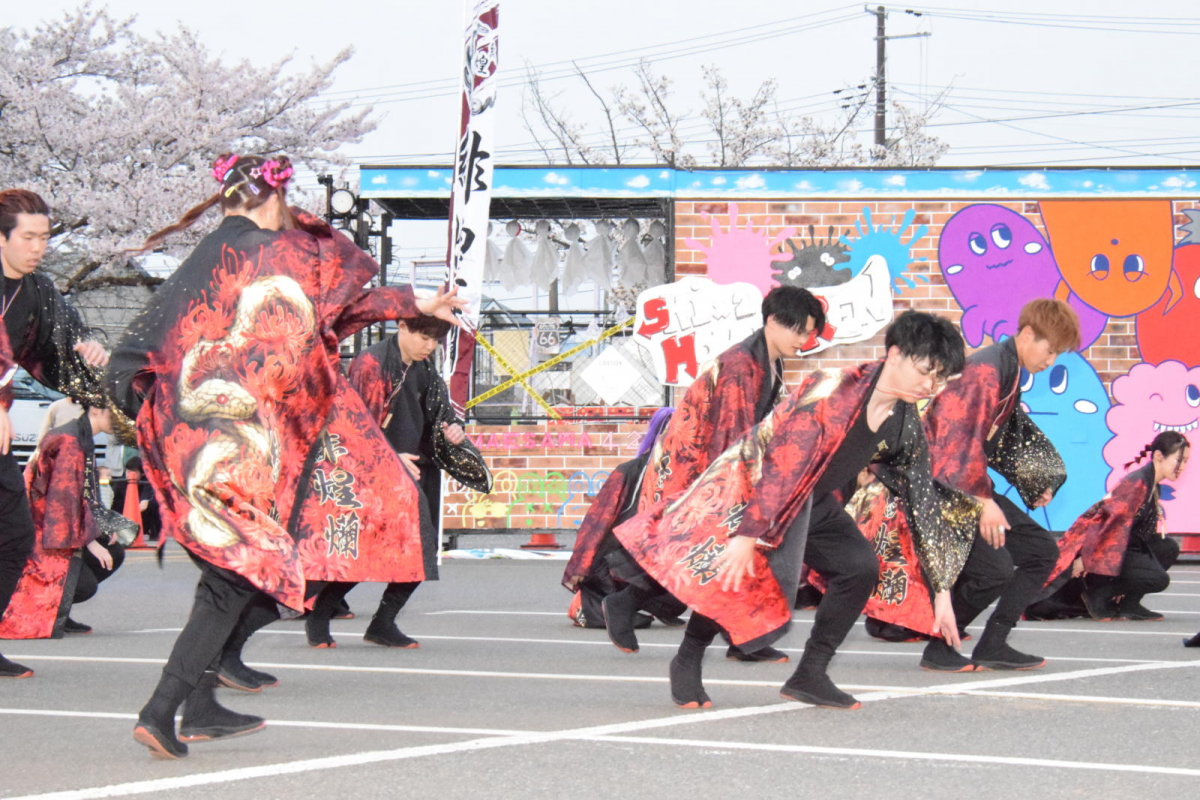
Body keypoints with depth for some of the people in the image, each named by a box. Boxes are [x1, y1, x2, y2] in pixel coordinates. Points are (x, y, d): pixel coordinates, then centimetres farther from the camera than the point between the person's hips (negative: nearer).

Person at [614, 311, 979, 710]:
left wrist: (942, 590, 1)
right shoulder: (832, 389, -26)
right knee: (735, 572, -26)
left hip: (813, 503, 7)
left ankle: (809, 676, 1)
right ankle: (687, 662, -2)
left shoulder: (907, 426, -4)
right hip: (753, 484, -7)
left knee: (861, 566, -9)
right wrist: (748, 536, -33)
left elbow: (926, 502, 2)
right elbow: (782, 466, -29)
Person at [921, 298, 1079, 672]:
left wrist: (1037, 483, 14)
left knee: (1042, 550, 7)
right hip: (946, 487, -10)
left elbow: (1011, 436, 23)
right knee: (994, 569, -22)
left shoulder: (1011, 372, 13)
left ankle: (992, 646, 6)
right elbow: (961, 440, -26)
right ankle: (938, 649, -4)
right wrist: (984, 501, -29)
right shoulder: (985, 370, -19)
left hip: (974, 487, 10)